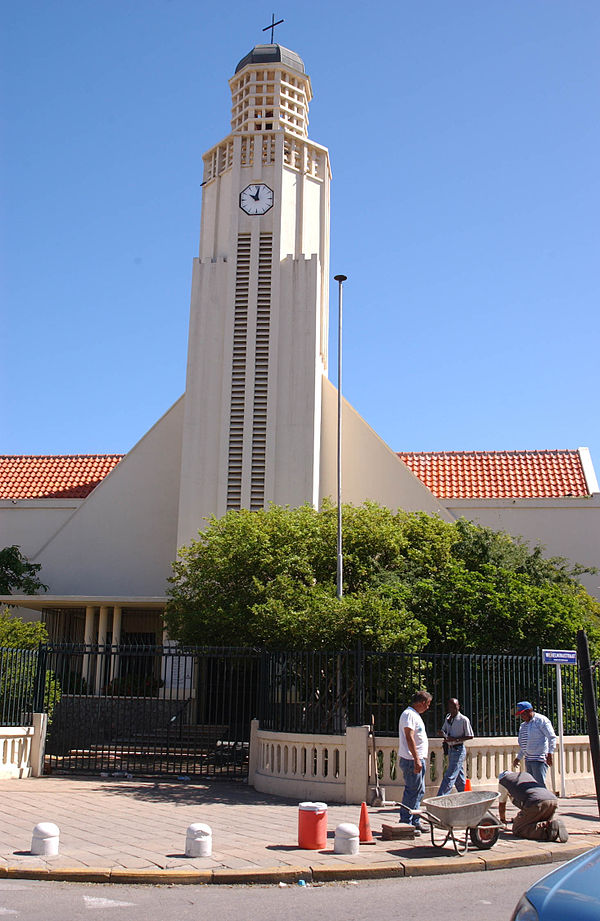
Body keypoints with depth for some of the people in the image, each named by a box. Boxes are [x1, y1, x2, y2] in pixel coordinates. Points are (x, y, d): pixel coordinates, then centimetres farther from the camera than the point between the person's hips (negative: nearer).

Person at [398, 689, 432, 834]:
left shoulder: (415, 715, 20)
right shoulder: (409, 714, -14)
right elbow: (409, 738, -22)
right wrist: (416, 759, -26)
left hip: (418, 759, 11)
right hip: (411, 760, -11)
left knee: (419, 792, 14)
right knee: (412, 792, -7)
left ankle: (414, 822, 22)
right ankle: (405, 823, -2)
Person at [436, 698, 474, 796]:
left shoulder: (464, 720, -12)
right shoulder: (447, 718, 9)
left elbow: (470, 736, -10)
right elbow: (444, 730, 19)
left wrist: (455, 739, -20)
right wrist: (443, 733, -6)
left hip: (458, 750, -8)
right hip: (450, 749, 8)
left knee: (449, 776, -9)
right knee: (459, 777, 15)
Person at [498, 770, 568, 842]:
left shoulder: (502, 781, 24)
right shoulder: (526, 774, 40)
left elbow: (501, 805, 31)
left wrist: (502, 820, 50)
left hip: (536, 802, -7)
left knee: (517, 830, -2)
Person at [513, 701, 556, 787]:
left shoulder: (541, 720, -6)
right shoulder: (523, 725, 18)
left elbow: (552, 737, -11)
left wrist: (549, 753, -20)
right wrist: (518, 758, 22)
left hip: (539, 759, -8)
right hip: (528, 760, 8)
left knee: (540, 785, -14)